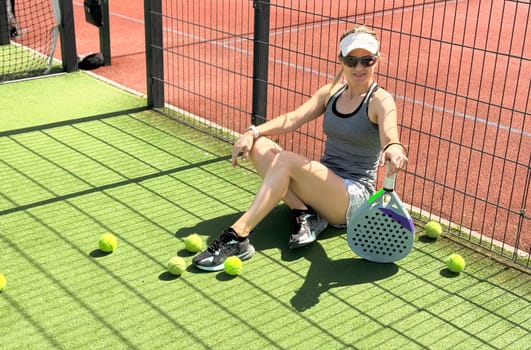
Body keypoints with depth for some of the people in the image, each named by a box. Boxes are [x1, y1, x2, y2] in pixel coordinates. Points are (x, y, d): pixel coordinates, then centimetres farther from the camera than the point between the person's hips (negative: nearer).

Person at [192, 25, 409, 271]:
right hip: (325, 185, 7)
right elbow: (293, 119, -2)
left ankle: (237, 237, -34)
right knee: (259, 145, -11)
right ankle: (304, 214, -21)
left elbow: (389, 134, -31)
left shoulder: (381, 101, -9)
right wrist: (253, 132, -19)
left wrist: (394, 149, -56)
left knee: (285, 161, -31)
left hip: (355, 195, -7)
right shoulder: (331, 92, 9)